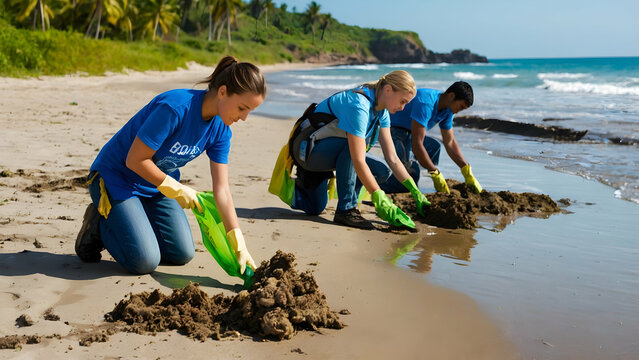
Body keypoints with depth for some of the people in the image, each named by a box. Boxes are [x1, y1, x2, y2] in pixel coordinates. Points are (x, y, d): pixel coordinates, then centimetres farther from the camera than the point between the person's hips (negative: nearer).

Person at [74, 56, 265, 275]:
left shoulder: (220, 130, -10)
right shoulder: (175, 108, -33)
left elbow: (221, 189, -9)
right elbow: (135, 160, -28)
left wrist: (239, 246, -15)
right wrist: (177, 190, -18)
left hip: (157, 185, 7)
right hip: (115, 177, -7)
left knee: (182, 255, 4)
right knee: (145, 262, -15)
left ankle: (128, 221, 23)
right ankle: (99, 224, 11)